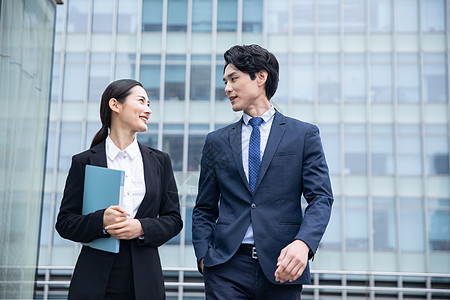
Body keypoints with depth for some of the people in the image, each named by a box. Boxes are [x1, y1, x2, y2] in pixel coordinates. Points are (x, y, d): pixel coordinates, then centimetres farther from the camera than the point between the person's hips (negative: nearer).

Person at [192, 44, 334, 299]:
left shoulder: (304, 135, 6)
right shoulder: (217, 141, 13)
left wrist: (303, 243, -19)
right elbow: (204, 209, 14)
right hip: (227, 268, 2)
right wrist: (203, 255, -1)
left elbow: (321, 198, -2)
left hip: (281, 268, -1)